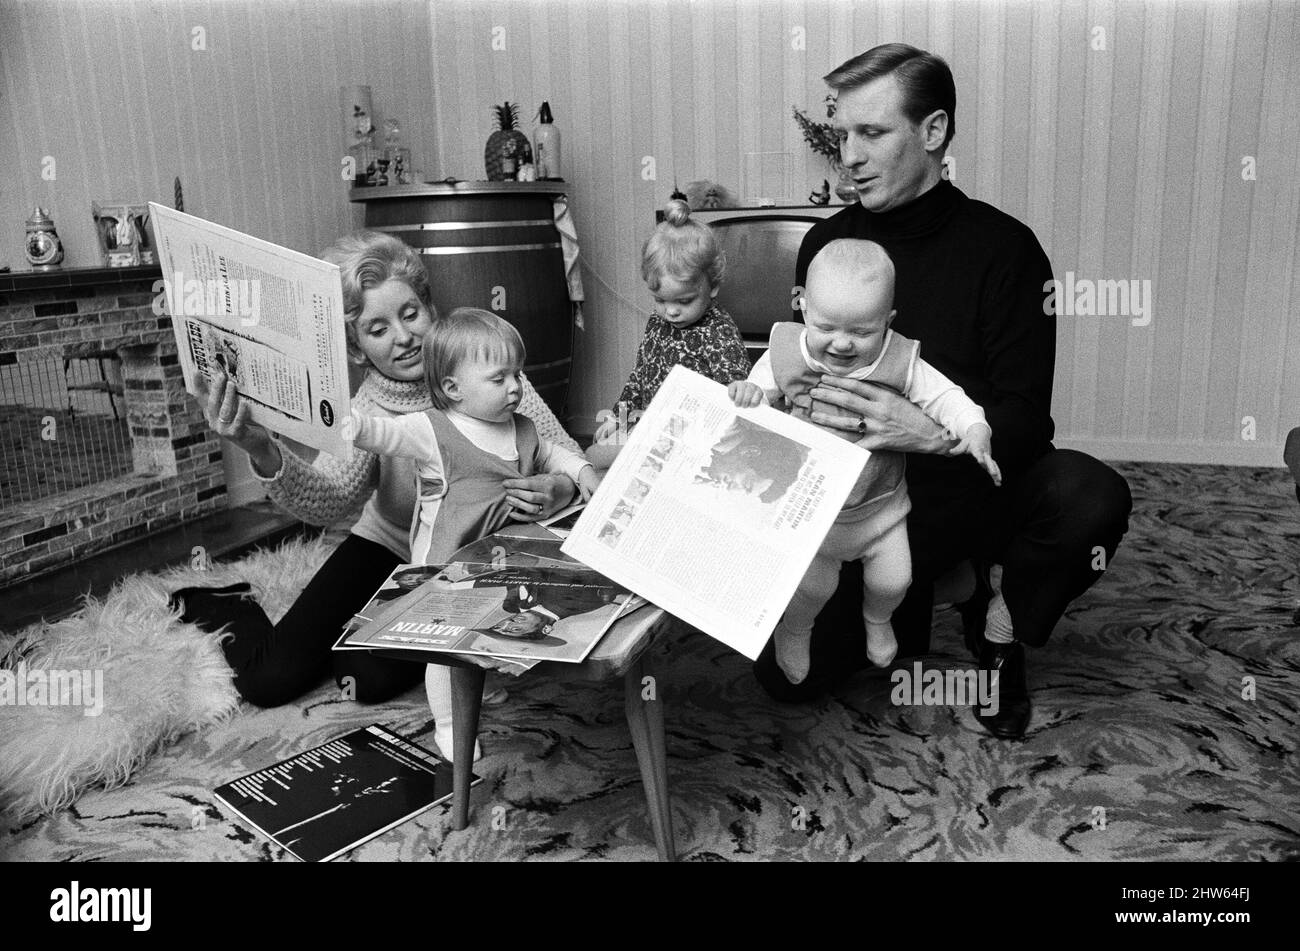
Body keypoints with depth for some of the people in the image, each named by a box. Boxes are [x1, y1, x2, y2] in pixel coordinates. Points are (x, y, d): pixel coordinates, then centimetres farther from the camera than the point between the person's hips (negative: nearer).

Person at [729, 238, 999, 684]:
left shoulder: (899, 363, -17)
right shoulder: (785, 355, -15)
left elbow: (944, 396, -11)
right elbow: (758, 395, -4)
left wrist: (974, 429, -29)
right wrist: (745, 392, -27)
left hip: (879, 504, 1)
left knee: (893, 580, 10)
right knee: (812, 585, 4)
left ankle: (877, 620, 48)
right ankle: (794, 631, 40)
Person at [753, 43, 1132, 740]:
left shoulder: (1001, 247, -10)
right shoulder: (825, 244, 2)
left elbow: (1026, 418, -15)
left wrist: (932, 433, -35)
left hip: (973, 481, -2)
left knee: (1093, 499, -33)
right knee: (787, 675, -11)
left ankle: (1000, 618, 0)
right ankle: (914, 594, 21)